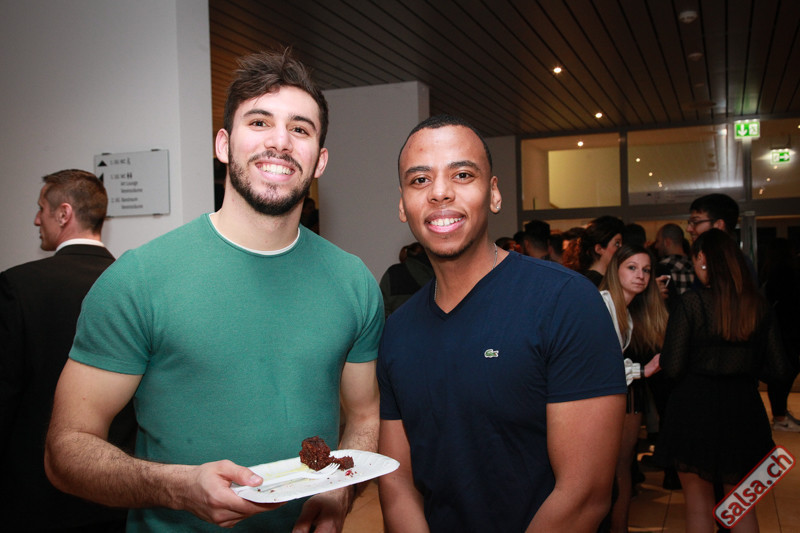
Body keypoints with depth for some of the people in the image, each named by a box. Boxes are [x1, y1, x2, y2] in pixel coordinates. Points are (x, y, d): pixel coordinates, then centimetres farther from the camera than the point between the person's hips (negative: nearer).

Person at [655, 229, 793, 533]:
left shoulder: (691, 302, -14)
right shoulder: (758, 304, -1)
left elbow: (672, 368, -15)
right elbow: (778, 367, 4)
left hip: (694, 406, -4)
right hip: (744, 408, 4)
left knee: (699, 503, 11)